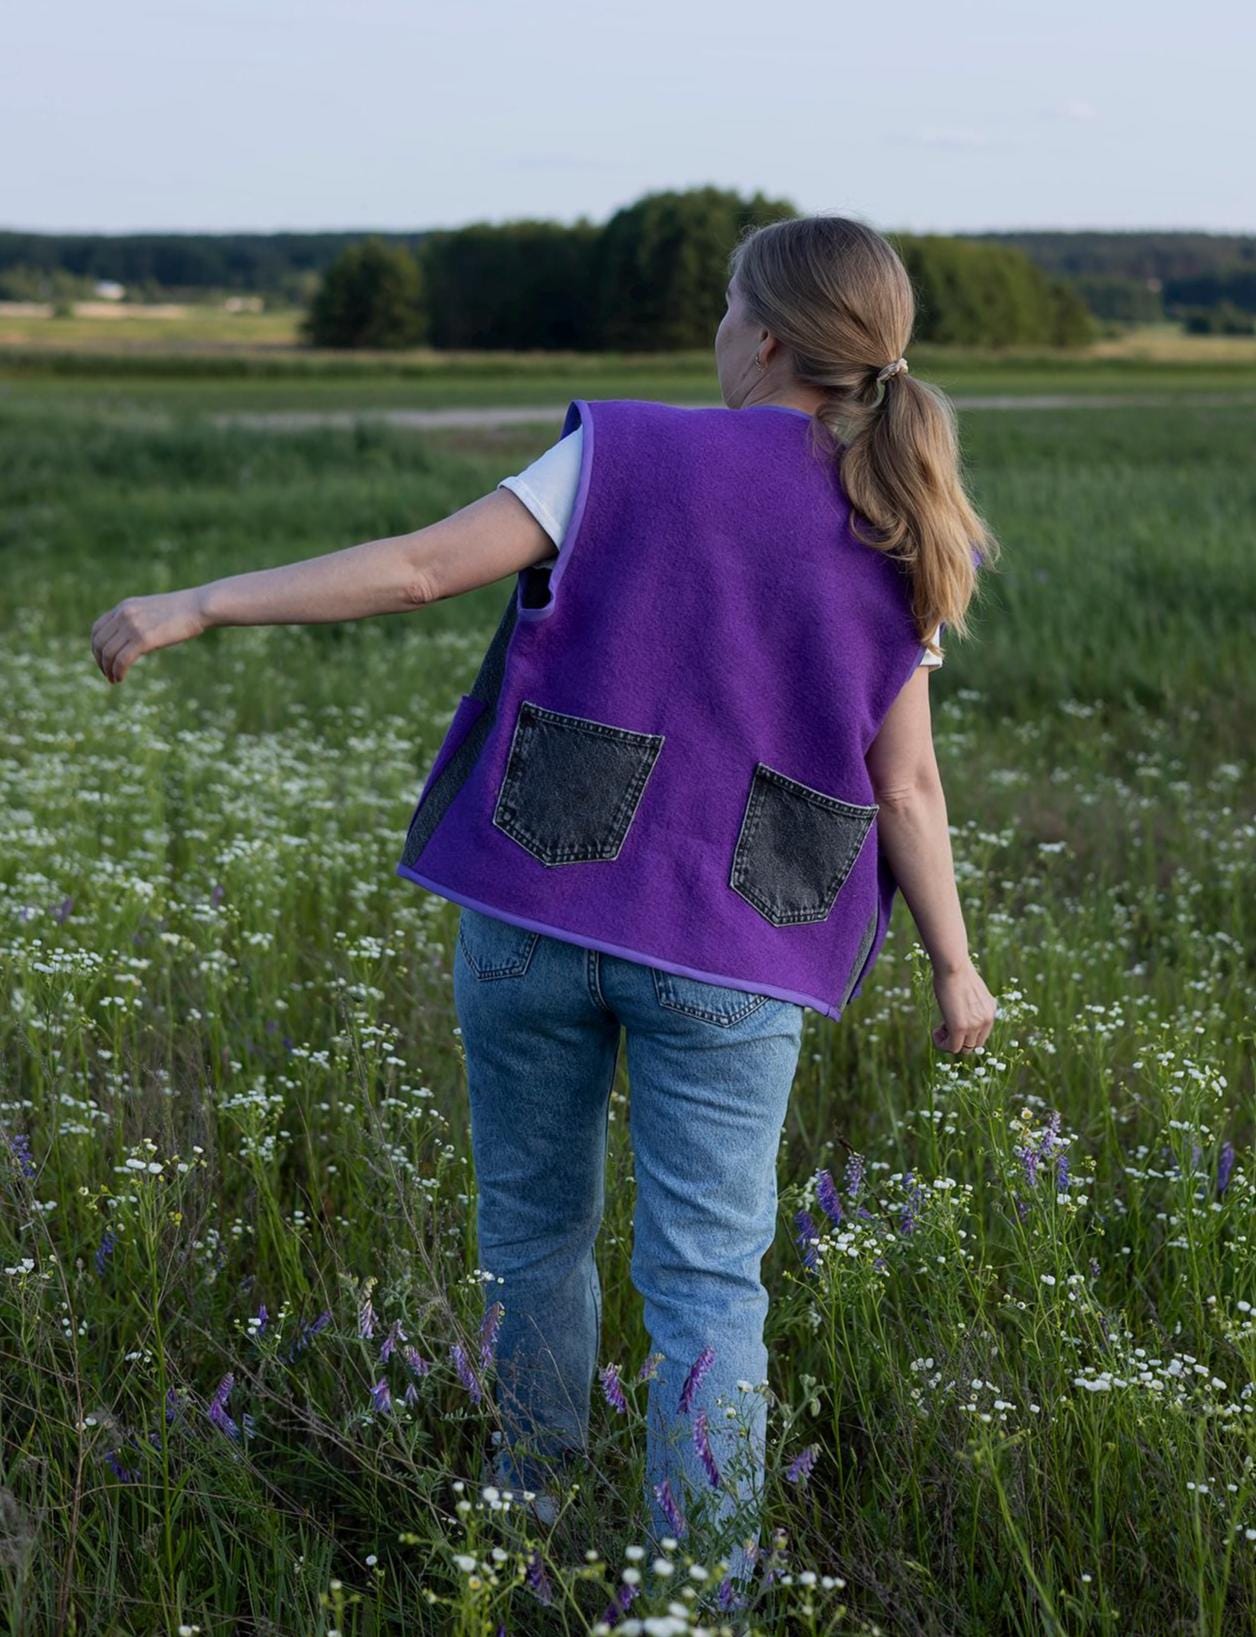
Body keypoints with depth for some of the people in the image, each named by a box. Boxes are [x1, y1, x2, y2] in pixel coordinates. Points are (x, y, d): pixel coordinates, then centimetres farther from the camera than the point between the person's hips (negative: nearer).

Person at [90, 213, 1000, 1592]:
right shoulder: (895, 546, 3)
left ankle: (527, 1520, 33)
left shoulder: (627, 458, -5)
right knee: (705, 1281, 7)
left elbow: (421, 567, -11)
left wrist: (195, 605, -6)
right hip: (727, 960, 1)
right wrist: (953, 967, 14)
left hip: (536, 911, 0)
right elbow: (905, 789, 3)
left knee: (534, 1229, 18)